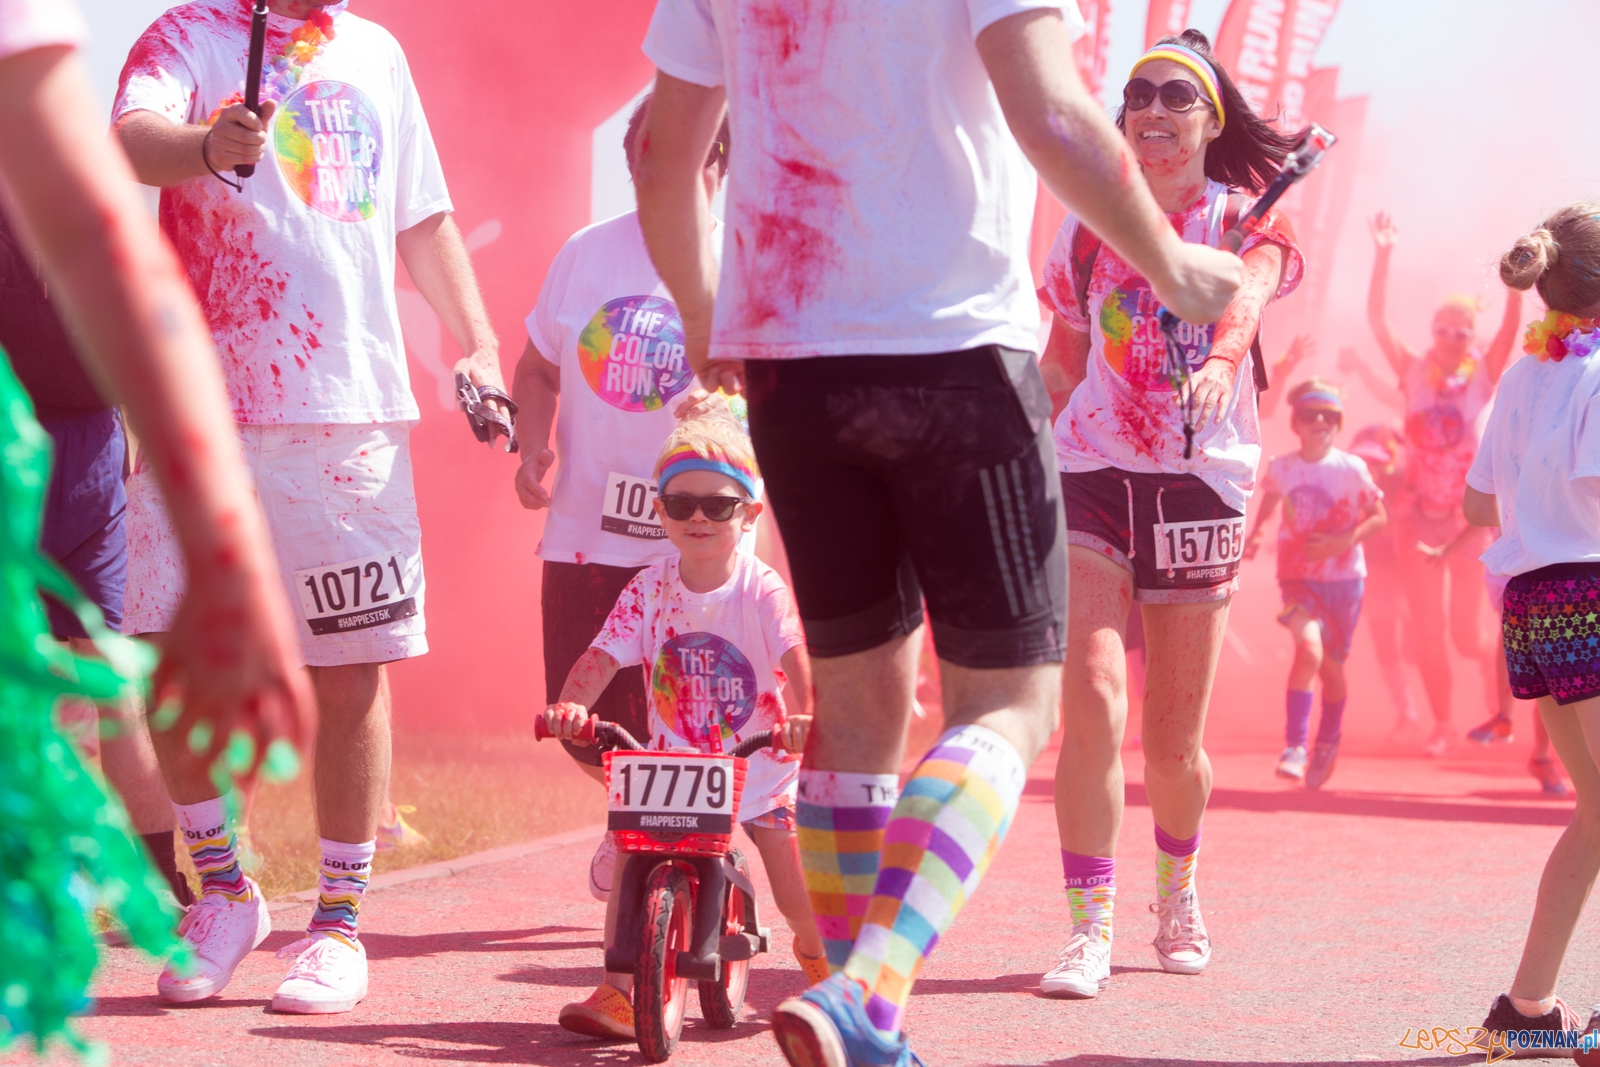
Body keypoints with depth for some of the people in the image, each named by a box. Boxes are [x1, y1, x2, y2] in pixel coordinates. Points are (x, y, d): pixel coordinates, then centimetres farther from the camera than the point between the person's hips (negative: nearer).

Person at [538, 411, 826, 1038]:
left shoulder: (762, 590, -14)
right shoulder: (647, 590, -6)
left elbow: (797, 657, -29)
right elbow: (602, 657, -14)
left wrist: (805, 715, -48)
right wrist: (571, 705, -34)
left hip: (761, 768, -2)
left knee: (797, 890, -5)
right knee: (631, 862, -19)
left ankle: (817, 954, 30)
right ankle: (620, 992, -12)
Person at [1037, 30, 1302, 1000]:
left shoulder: (1247, 223, -1)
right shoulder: (1087, 233, 8)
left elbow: (1247, 293, -25)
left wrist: (1221, 358, -46)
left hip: (1202, 484, -1)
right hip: (1091, 478, 1)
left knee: (1174, 739, 7)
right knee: (1093, 701, -19)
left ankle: (1178, 887, 36)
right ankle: (1091, 928, -15)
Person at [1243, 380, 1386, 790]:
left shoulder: (1351, 468, -7)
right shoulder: (1281, 468, -1)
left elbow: (1379, 517, -2)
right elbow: (1270, 498, 20)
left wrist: (1345, 540, -17)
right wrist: (1256, 533, 2)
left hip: (1344, 576, 0)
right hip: (1298, 576, 0)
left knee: (1332, 666, 10)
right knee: (1309, 648, -25)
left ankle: (1327, 744, 36)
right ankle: (1295, 746, -20)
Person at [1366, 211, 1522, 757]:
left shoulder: (1483, 377, 0)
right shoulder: (1415, 374, 2)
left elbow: (1510, 330, -15)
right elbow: (1378, 319, -5)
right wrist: (1384, 256, -14)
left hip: (1468, 517, -2)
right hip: (1419, 517, 2)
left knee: (1466, 634, -3)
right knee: (1428, 630, 1)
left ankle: (1491, 661, 30)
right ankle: (1441, 723, 16)